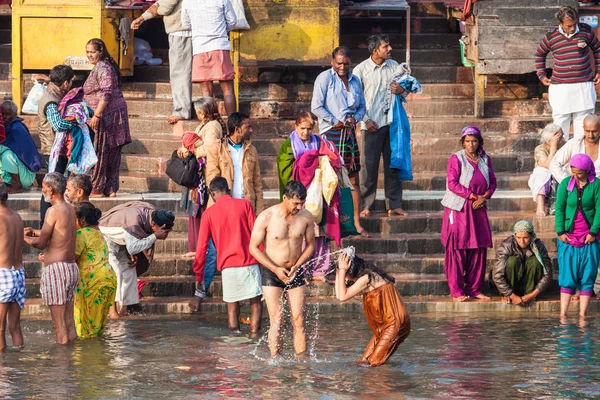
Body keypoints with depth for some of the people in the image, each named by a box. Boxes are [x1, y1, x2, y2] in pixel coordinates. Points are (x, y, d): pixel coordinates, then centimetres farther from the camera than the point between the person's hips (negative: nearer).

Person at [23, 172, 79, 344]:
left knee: (59, 323, -6)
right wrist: (34, 232, 25)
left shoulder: (54, 211, -13)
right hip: (71, 266, 9)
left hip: (56, 268, -9)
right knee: (69, 321, 11)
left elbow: (41, 243, -10)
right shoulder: (70, 209, 12)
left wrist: (24, 238, 7)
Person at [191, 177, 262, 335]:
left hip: (228, 265, 1)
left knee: (232, 306, 8)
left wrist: (199, 275, 12)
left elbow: (202, 247, 5)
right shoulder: (244, 205, 2)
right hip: (250, 262, -1)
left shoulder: (209, 214, 5)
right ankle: (254, 335, -9)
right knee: (256, 302, 4)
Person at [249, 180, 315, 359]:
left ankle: (302, 358, -2)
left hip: (295, 272, 3)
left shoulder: (306, 217, -6)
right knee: (276, 319, -9)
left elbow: (310, 245, 7)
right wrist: (276, 269, -15)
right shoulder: (266, 217, -15)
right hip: (271, 272, -3)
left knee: (298, 319, -4)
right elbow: (254, 247, -8)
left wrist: (297, 266, -8)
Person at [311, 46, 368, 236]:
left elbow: (362, 106, 21)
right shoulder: (324, 78, -3)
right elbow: (316, 107, -8)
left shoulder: (355, 81, 15)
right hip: (331, 133, -6)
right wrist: (335, 122, -12)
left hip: (349, 133, 6)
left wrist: (355, 118, -1)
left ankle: (357, 222, 9)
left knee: (354, 179, 5)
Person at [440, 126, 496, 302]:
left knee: (479, 249, 3)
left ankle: (474, 289, 12)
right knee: (457, 250, -5)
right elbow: (452, 183, -13)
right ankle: (456, 291, -1)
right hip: (458, 208, -5)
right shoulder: (456, 159, -6)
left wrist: (484, 196, -9)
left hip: (478, 208, 5)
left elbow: (492, 182, 10)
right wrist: (472, 196, -16)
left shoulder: (485, 159, 9)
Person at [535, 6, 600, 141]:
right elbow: (540, 55, 18)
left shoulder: (586, 31, -1)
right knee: (560, 125, 5)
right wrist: (542, 75, 12)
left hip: (583, 87, 0)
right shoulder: (550, 37, -1)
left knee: (583, 125, 5)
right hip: (560, 88, 0)